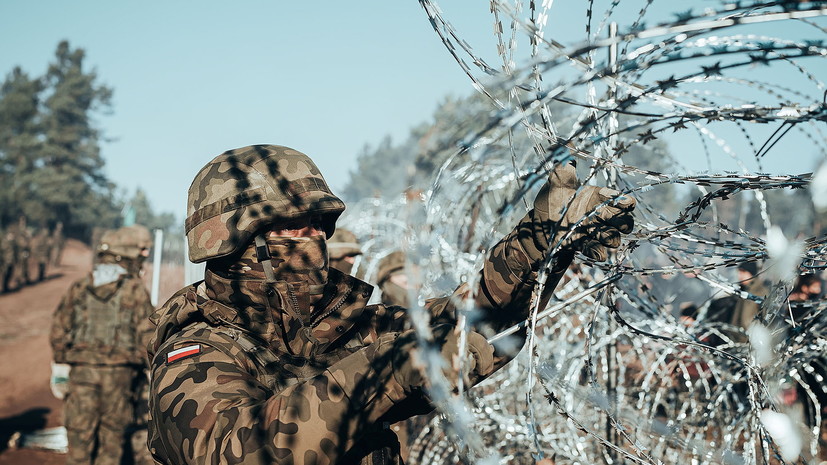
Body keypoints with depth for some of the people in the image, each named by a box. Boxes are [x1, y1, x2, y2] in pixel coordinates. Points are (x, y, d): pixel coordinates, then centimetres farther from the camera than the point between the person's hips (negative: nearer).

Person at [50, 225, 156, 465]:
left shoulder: (78, 288, 3)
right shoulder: (135, 289, -5)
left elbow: (58, 330, 5)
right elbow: (146, 333, -8)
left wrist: (62, 364, 16)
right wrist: (148, 368, 3)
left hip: (81, 371, 2)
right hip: (118, 373, -2)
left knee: (79, 435, 8)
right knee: (112, 432, 10)